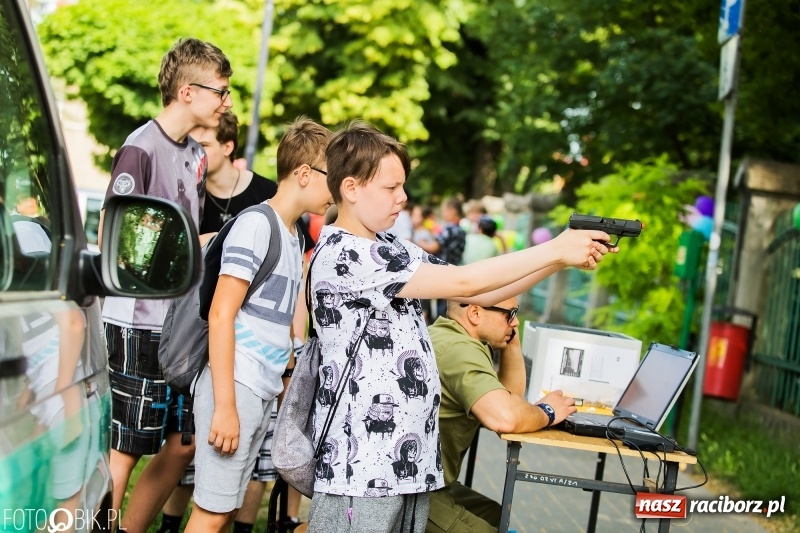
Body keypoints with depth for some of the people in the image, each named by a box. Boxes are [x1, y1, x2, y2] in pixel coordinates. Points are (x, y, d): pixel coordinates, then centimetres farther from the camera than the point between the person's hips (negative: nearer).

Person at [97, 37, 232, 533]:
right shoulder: (140, 149, -13)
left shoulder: (196, 155, 12)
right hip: (138, 324, -8)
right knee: (125, 449, -1)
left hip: (181, 320, 8)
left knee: (182, 443, 13)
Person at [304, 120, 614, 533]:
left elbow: (477, 295, 12)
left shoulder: (392, 250, 13)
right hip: (361, 465, -8)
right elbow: (463, 283, -18)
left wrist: (560, 260, 1)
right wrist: (555, 250, -11)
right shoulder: (340, 253, -15)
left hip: (411, 461, 9)